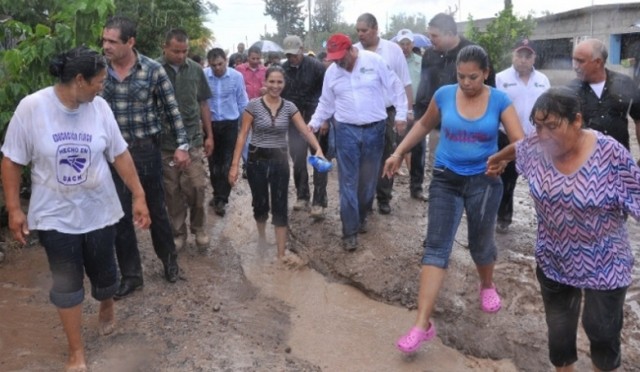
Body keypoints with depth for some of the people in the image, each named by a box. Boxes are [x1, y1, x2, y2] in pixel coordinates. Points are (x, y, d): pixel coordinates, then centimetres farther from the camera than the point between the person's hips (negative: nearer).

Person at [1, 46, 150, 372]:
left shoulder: (99, 107, -8)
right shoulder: (31, 107, -15)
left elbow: (119, 155, -1)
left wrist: (139, 196, -2)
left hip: (99, 210, 2)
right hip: (55, 215, -2)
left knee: (104, 272, 16)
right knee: (67, 283, 5)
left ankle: (106, 309, 50)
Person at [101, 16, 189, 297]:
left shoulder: (153, 70, -9)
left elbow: (172, 110, -3)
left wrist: (182, 145, -5)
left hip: (146, 150, -2)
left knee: (156, 209, 12)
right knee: (120, 215, 6)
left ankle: (169, 259, 35)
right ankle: (131, 275, 21)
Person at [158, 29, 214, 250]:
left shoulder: (196, 70, 2)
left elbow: (203, 104, 10)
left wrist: (209, 135, 9)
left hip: (193, 140, 1)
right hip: (165, 142, -1)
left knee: (196, 187, 2)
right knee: (172, 191, 8)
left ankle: (199, 228, 22)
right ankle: (178, 232, 23)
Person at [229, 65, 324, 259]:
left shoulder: (289, 107, 0)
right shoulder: (254, 105, -7)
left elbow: (305, 130, -10)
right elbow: (242, 135, -7)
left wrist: (318, 149, -28)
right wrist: (234, 165, -12)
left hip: (280, 160, 1)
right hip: (257, 160, -1)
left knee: (280, 207, 1)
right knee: (260, 203, 13)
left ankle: (281, 254, 6)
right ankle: (261, 237, 42)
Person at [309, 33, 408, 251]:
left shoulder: (374, 61, -7)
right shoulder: (331, 72, 3)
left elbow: (395, 89, -2)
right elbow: (326, 103, 12)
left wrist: (401, 114, -6)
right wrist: (314, 123, 4)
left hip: (374, 129, -1)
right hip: (346, 130, 1)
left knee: (369, 180, 11)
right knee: (348, 182, -1)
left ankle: (361, 217, 33)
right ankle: (350, 230, 4)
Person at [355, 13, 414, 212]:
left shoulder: (393, 49, -1)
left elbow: (405, 83, 3)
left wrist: (409, 110, 0)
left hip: (387, 112, 0)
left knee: (386, 157, 8)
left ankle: (384, 198, 19)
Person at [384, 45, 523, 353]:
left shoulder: (499, 100, -7)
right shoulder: (444, 95, -5)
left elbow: (520, 142, -11)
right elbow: (424, 125, 13)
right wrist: (399, 152, 8)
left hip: (484, 181, 0)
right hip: (446, 179, 0)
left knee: (480, 243, 15)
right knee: (436, 247, -6)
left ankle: (487, 286, 50)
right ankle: (423, 324, -8)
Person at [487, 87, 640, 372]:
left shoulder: (611, 155, -23)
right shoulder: (537, 147, -10)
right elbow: (516, 148, 13)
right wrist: (498, 158, 33)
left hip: (603, 266, -3)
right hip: (554, 261, 3)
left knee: (602, 332, 12)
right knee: (559, 332, 16)